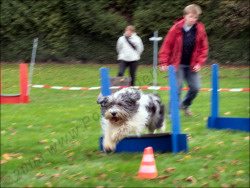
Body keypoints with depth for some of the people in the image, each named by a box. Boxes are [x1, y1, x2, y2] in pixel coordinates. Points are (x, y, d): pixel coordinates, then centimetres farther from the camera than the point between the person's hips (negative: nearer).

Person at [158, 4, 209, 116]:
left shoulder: (200, 29, -2)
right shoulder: (176, 29, -10)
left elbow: (203, 48, 5)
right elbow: (167, 46, -6)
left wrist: (199, 63, -4)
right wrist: (163, 63, -9)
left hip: (192, 65, 3)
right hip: (177, 64, -3)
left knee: (195, 87, 2)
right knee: (177, 89, -5)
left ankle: (185, 105, 30)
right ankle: (173, 113, 6)